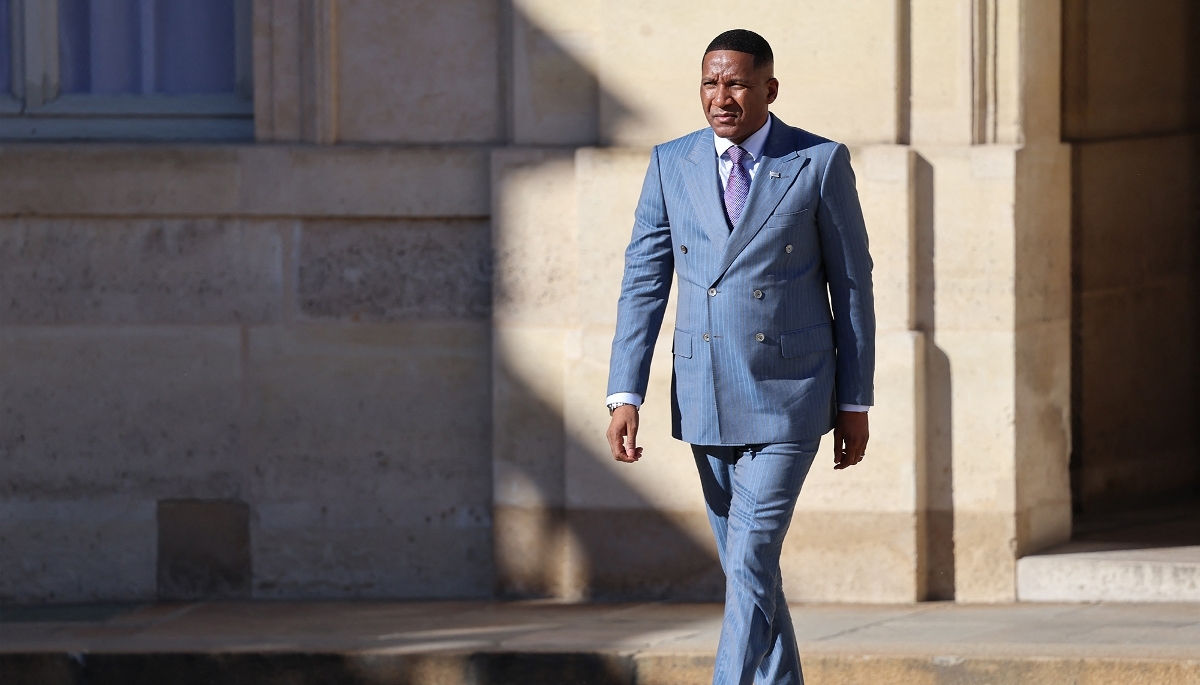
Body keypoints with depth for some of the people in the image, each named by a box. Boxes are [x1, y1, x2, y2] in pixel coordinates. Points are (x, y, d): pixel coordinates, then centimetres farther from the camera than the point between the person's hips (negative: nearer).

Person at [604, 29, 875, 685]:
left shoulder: (821, 163, -4)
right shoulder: (671, 164, 4)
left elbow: (852, 285, 0)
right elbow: (643, 283, 4)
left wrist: (855, 405, 0)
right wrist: (624, 396, -5)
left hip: (788, 398, -4)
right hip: (705, 399, 4)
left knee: (751, 561, -13)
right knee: (747, 564, 11)